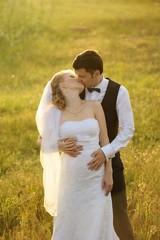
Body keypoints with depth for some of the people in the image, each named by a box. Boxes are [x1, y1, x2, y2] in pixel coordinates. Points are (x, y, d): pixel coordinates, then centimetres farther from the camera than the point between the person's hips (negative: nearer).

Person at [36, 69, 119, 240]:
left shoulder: (94, 106, 0)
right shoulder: (55, 113, -1)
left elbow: (104, 141, 2)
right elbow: (46, 143, 9)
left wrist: (109, 173, -4)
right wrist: (61, 146, -12)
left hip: (96, 176, 0)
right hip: (71, 178, 0)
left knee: (96, 224, 4)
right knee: (69, 224, 6)